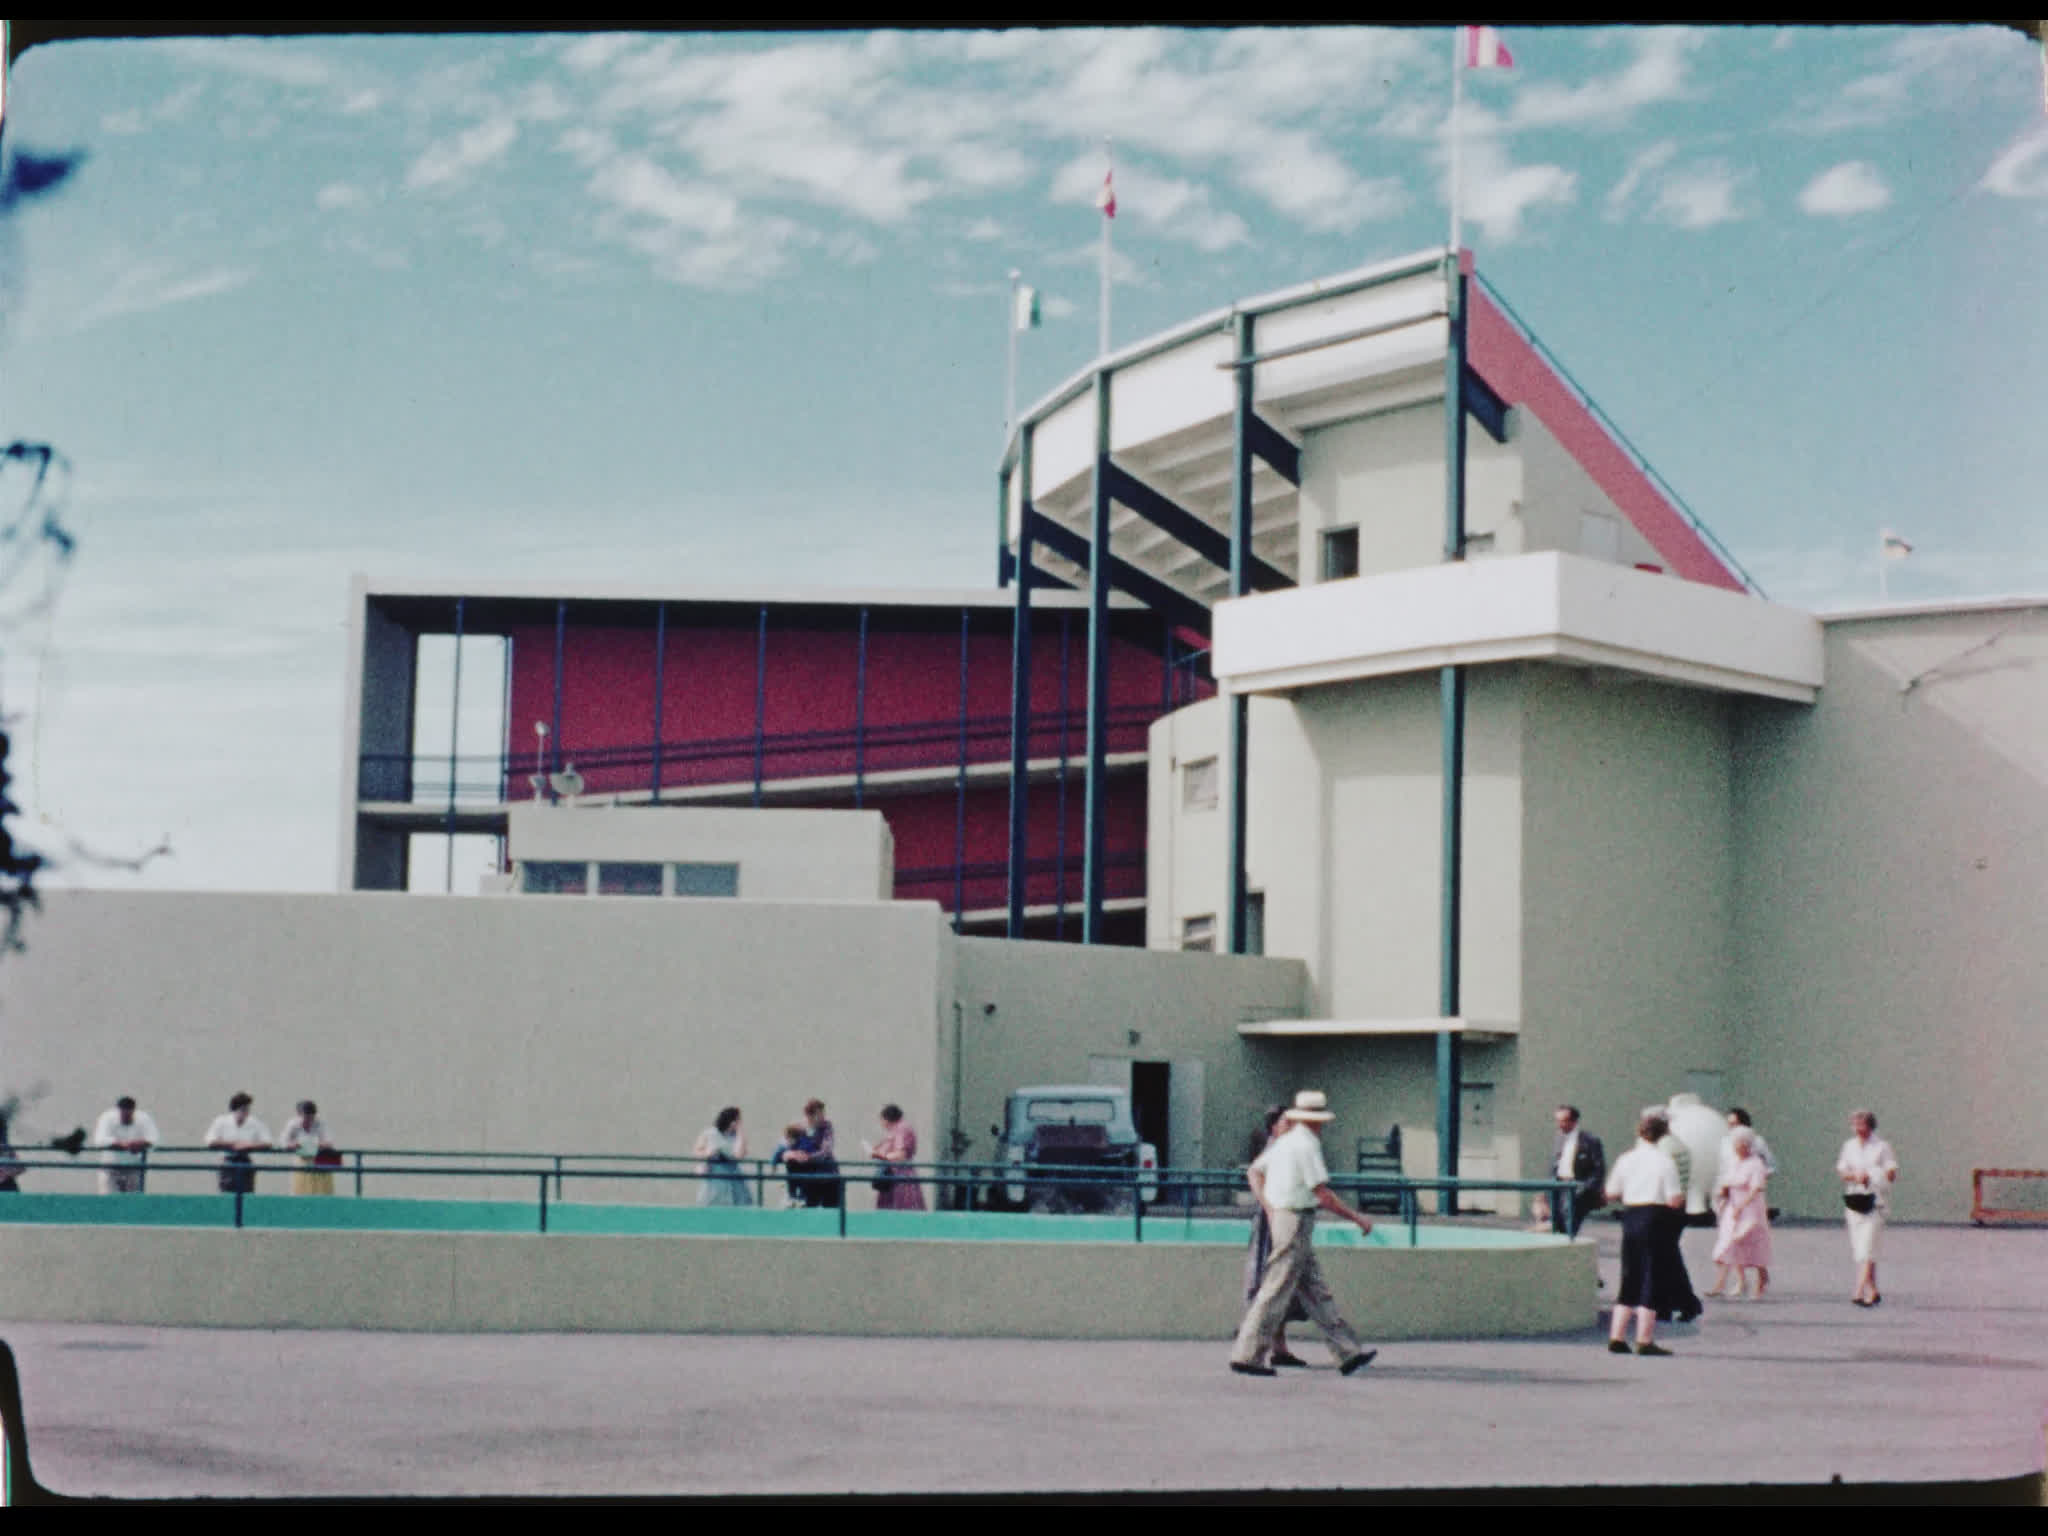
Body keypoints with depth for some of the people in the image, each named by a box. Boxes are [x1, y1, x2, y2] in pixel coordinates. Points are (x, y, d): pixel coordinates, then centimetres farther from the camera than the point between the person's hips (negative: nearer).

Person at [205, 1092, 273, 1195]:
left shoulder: (256, 1123, 0)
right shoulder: (221, 1121, -1)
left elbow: (267, 1144, -4)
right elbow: (211, 1143, -9)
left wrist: (248, 1146, -17)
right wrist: (233, 1144, -13)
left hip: (246, 1165, 1)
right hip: (228, 1165, -1)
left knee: (247, 1194, -4)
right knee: (227, 1194, -6)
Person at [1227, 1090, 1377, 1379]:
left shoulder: (1284, 1142, 14)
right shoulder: (1306, 1146, -14)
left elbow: (1253, 1172, 22)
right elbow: (1323, 1195, -17)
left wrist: (1267, 1207, 14)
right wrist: (1357, 1218, -8)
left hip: (1280, 1217, 10)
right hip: (1296, 1222, -10)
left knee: (1315, 1289, 9)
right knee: (1277, 1290, -7)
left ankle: (1348, 1354, 11)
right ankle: (1248, 1355, -6)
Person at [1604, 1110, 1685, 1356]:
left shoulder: (1626, 1159, 4)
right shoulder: (1665, 1161, -9)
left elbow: (1611, 1193, 8)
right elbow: (1675, 1201, -13)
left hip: (1630, 1216, 5)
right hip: (1655, 1218, -5)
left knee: (1629, 1278, 14)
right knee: (1651, 1279, 1)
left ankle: (1617, 1337, 14)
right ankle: (1645, 1340, 2)